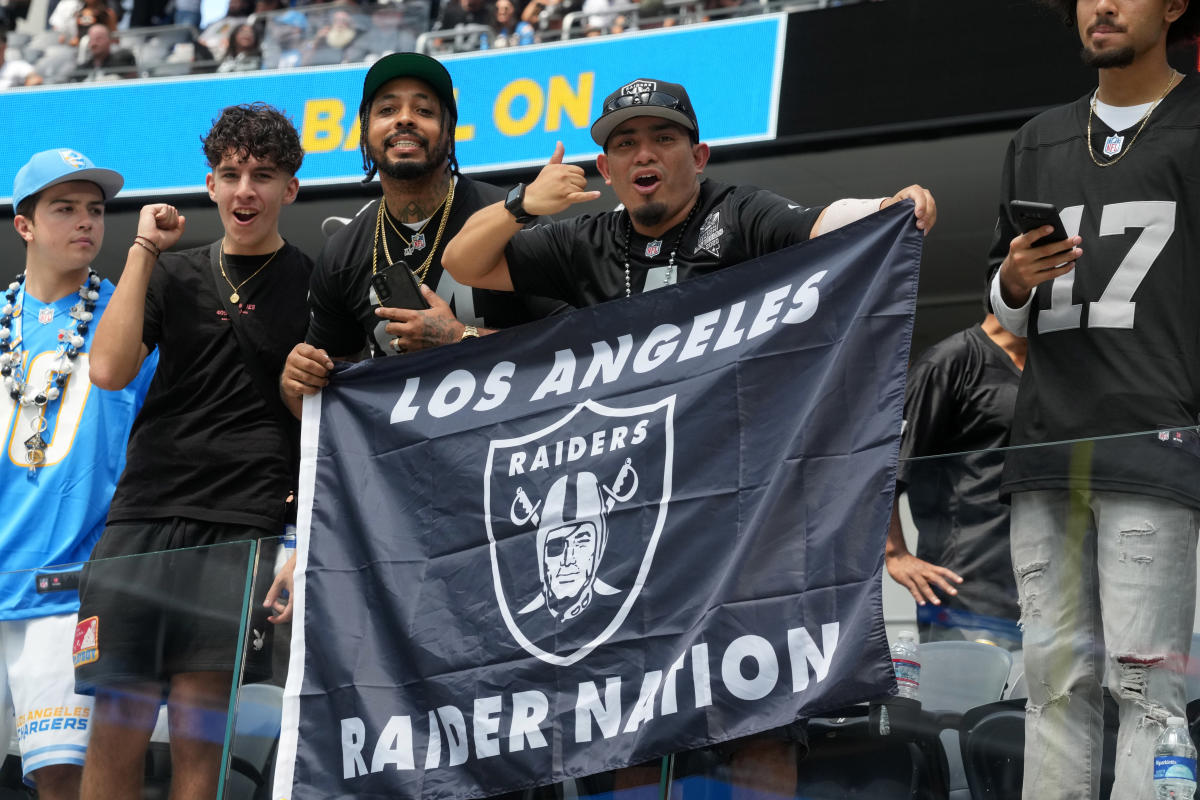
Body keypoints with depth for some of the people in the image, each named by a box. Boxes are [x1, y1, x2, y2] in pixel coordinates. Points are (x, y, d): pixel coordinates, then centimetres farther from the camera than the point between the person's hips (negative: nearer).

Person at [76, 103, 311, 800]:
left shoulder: (314, 285, 7)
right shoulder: (174, 277, 17)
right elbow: (110, 370, 1)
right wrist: (143, 251, 2)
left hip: (238, 530, -3)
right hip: (143, 519, 3)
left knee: (198, 740, -8)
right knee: (115, 732, -2)